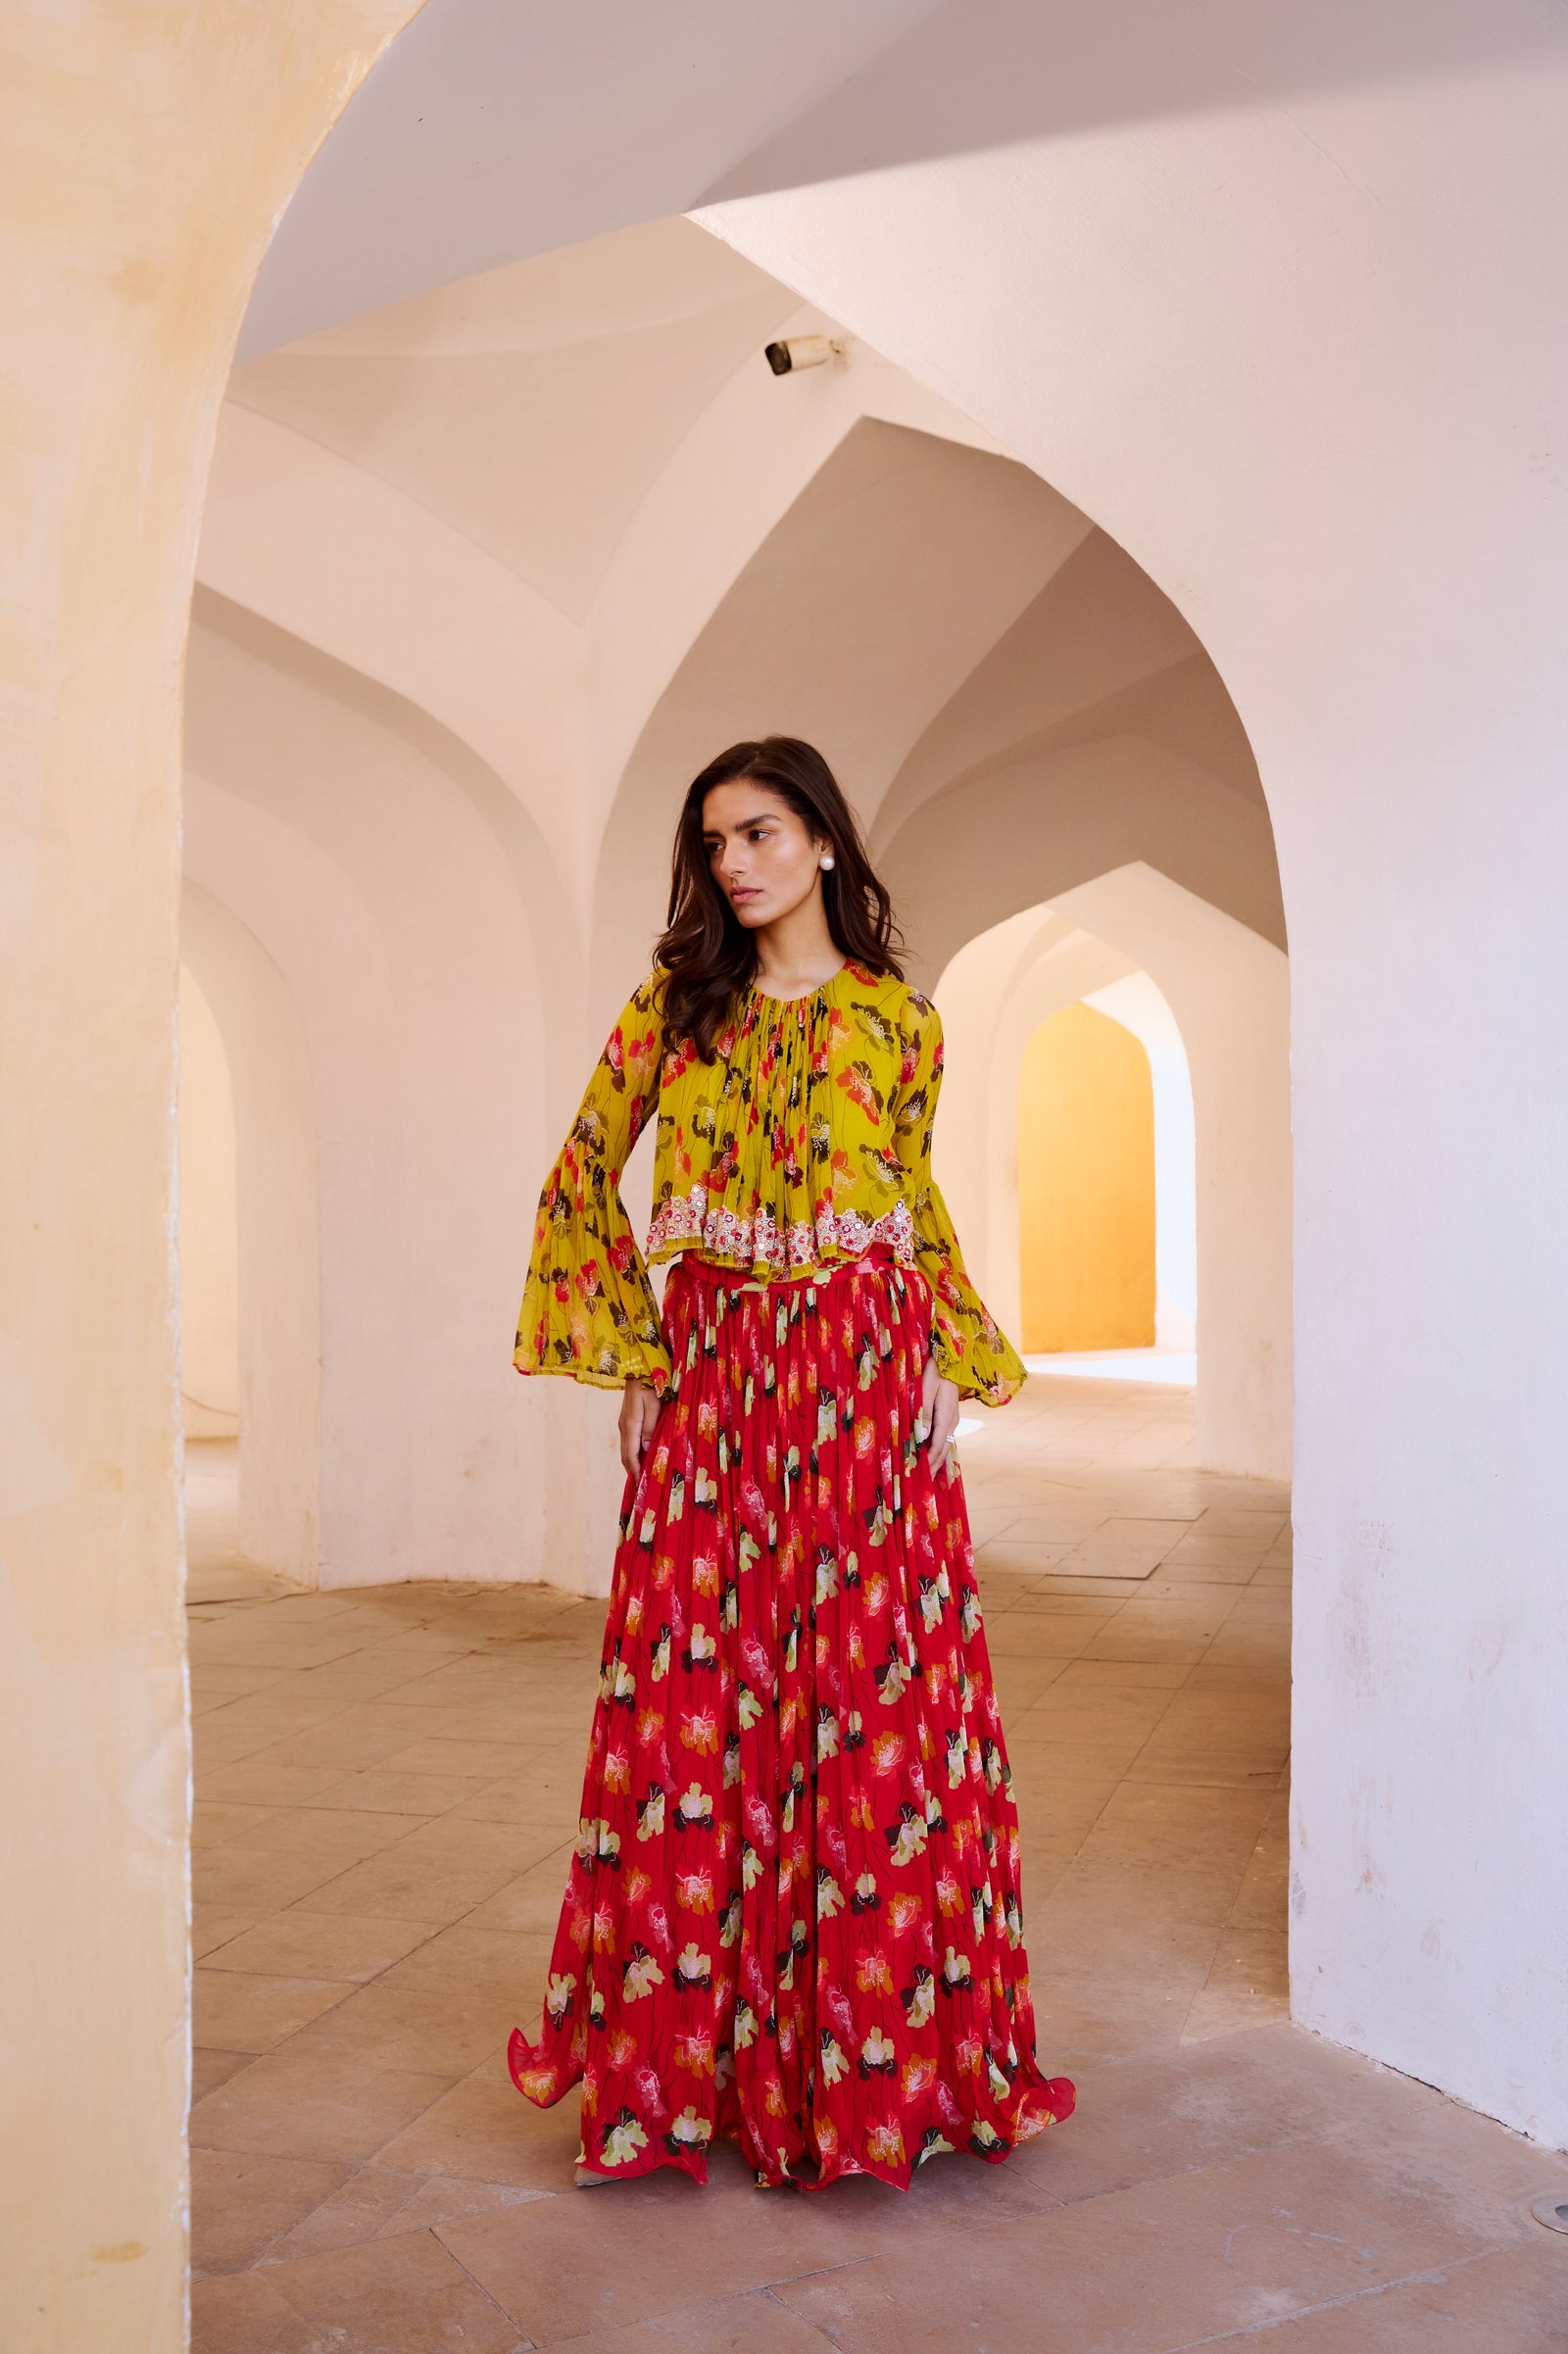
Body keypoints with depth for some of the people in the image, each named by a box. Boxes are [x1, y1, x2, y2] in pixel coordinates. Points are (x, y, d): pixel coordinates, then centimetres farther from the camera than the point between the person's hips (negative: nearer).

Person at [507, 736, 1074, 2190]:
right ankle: (689, 2050, 16)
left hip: (866, 1378, -1)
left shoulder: (899, 1021, 7)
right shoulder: (675, 1003, 9)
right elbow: (582, 1173, 10)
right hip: (712, 1380, 1)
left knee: (870, 1700, -1)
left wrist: (958, 1357, 3)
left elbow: (918, 1207, 14)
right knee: (699, 1701, 2)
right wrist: (629, 1344, 3)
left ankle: (868, 2052, 12)